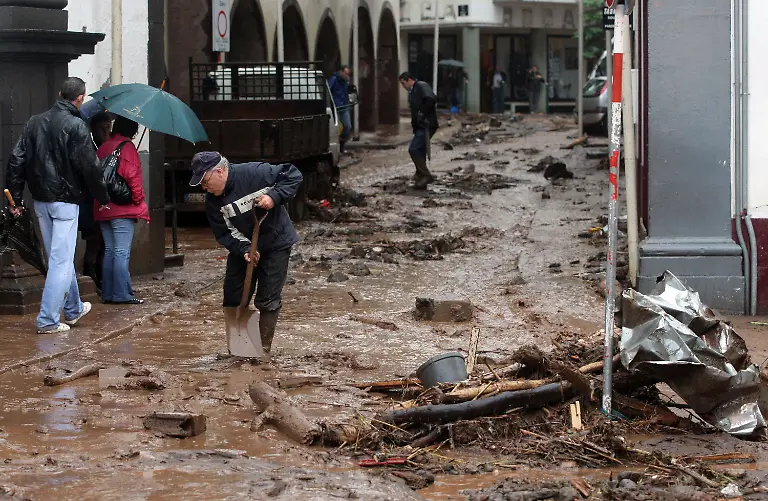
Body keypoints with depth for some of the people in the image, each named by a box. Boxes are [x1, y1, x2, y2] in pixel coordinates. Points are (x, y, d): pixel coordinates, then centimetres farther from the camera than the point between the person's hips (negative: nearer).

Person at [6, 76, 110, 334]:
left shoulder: (35, 122, 6)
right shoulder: (76, 126, -14)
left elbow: (16, 160, 4)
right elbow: (89, 167, -14)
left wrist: (15, 197, 8)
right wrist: (103, 197, -1)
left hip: (41, 200, 7)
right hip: (65, 200, -7)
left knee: (60, 257, 19)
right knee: (61, 260, -3)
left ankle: (73, 309, 32)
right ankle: (48, 320, -6)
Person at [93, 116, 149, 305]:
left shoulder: (103, 147, 13)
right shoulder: (127, 147, -11)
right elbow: (132, 176, -17)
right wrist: (139, 200, -8)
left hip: (102, 209, 8)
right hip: (123, 209, -8)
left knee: (109, 251, 12)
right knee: (122, 252, -6)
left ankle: (107, 293, 12)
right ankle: (122, 294, -7)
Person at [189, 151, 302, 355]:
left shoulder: (255, 173, -23)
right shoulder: (213, 201, -9)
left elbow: (293, 175, -17)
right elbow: (224, 233, -11)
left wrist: (274, 196, -30)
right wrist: (244, 250, -27)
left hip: (276, 244, -5)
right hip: (241, 247, 5)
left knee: (268, 300, -4)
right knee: (233, 298, 6)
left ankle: (264, 347, 6)